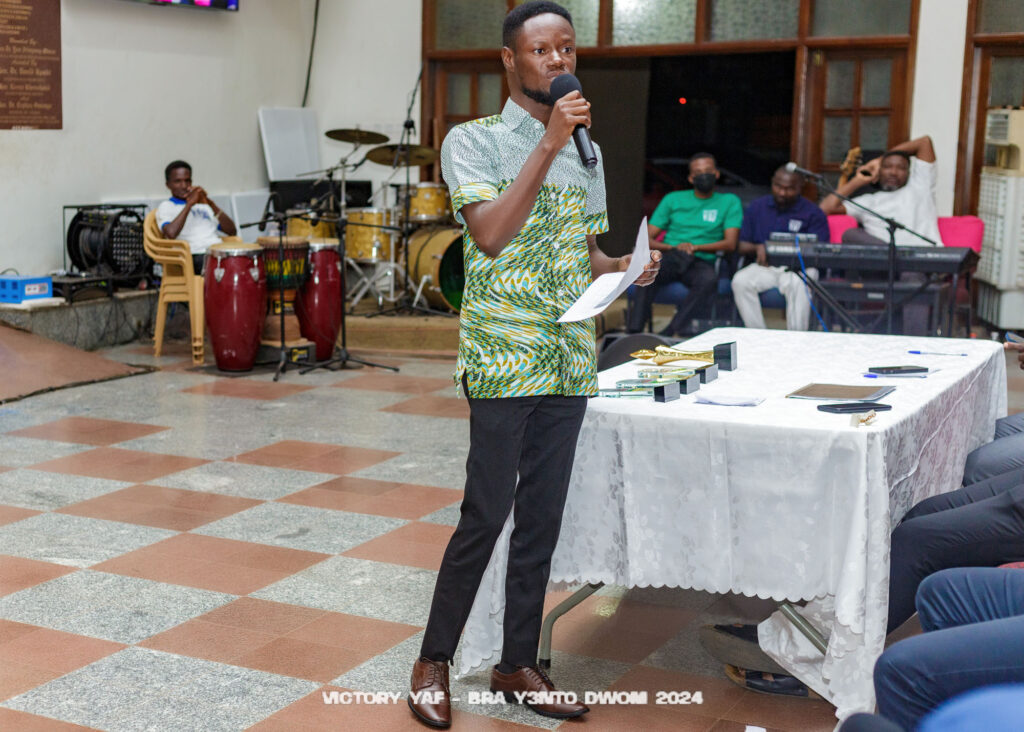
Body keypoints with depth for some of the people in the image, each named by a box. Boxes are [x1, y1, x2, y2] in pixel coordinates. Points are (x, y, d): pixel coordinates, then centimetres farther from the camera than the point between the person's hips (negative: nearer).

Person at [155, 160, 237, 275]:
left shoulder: (203, 204, 29)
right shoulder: (166, 207, 12)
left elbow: (231, 231, 17)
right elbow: (171, 233, -11)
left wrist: (210, 203, 7)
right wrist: (189, 204, -3)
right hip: (194, 256, -5)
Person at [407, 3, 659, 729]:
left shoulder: (587, 152, 14)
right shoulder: (474, 140, -4)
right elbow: (490, 234, -19)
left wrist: (627, 267, 0)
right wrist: (549, 143, -18)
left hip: (570, 362, 6)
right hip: (504, 359, -6)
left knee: (543, 519, 10)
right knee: (486, 517, -3)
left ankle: (518, 663, 23)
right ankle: (434, 662, 13)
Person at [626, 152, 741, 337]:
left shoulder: (730, 202, 15)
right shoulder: (673, 199, 18)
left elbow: (730, 244, 2)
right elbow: (647, 239, 12)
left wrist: (695, 247, -13)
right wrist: (673, 248, -8)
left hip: (701, 262, -1)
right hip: (669, 259, 1)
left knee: (709, 280, -38)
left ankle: (669, 333, -36)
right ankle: (634, 330, -37)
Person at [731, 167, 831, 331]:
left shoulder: (813, 213, 4)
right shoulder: (756, 207, 14)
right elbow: (742, 245, 13)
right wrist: (757, 248, -11)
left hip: (797, 267, -3)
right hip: (764, 266, 3)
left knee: (799, 284, -38)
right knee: (740, 281, -29)